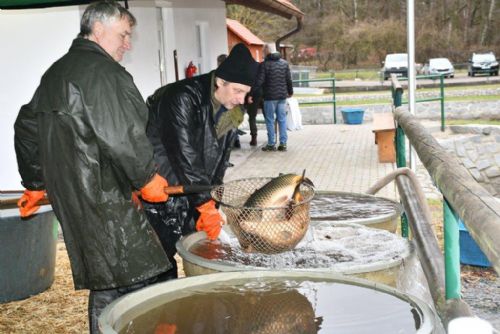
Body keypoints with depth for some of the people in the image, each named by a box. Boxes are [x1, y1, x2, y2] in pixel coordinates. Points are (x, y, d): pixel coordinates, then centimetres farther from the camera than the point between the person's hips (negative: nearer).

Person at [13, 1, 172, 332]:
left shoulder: (56, 73, 20)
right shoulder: (103, 72, -12)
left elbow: (27, 129, 28)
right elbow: (119, 136, -22)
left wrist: (36, 183, 33)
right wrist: (147, 177, -7)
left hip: (68, 196, 10)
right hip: (104, 199, -10)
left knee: (105, 284, 16)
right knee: (138, 280, -6)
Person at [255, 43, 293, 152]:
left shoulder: (264, 64, -10)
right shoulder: (284, 63, 5)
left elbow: (259, 81, -14)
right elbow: (289, 80, 8)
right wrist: (290, 91, 22)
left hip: (270, 96, -4)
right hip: (282, 96, 5)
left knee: (270, 120, 4)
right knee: (282, 119, 9)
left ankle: (271, 144, 6)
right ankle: (283, 143, 10)